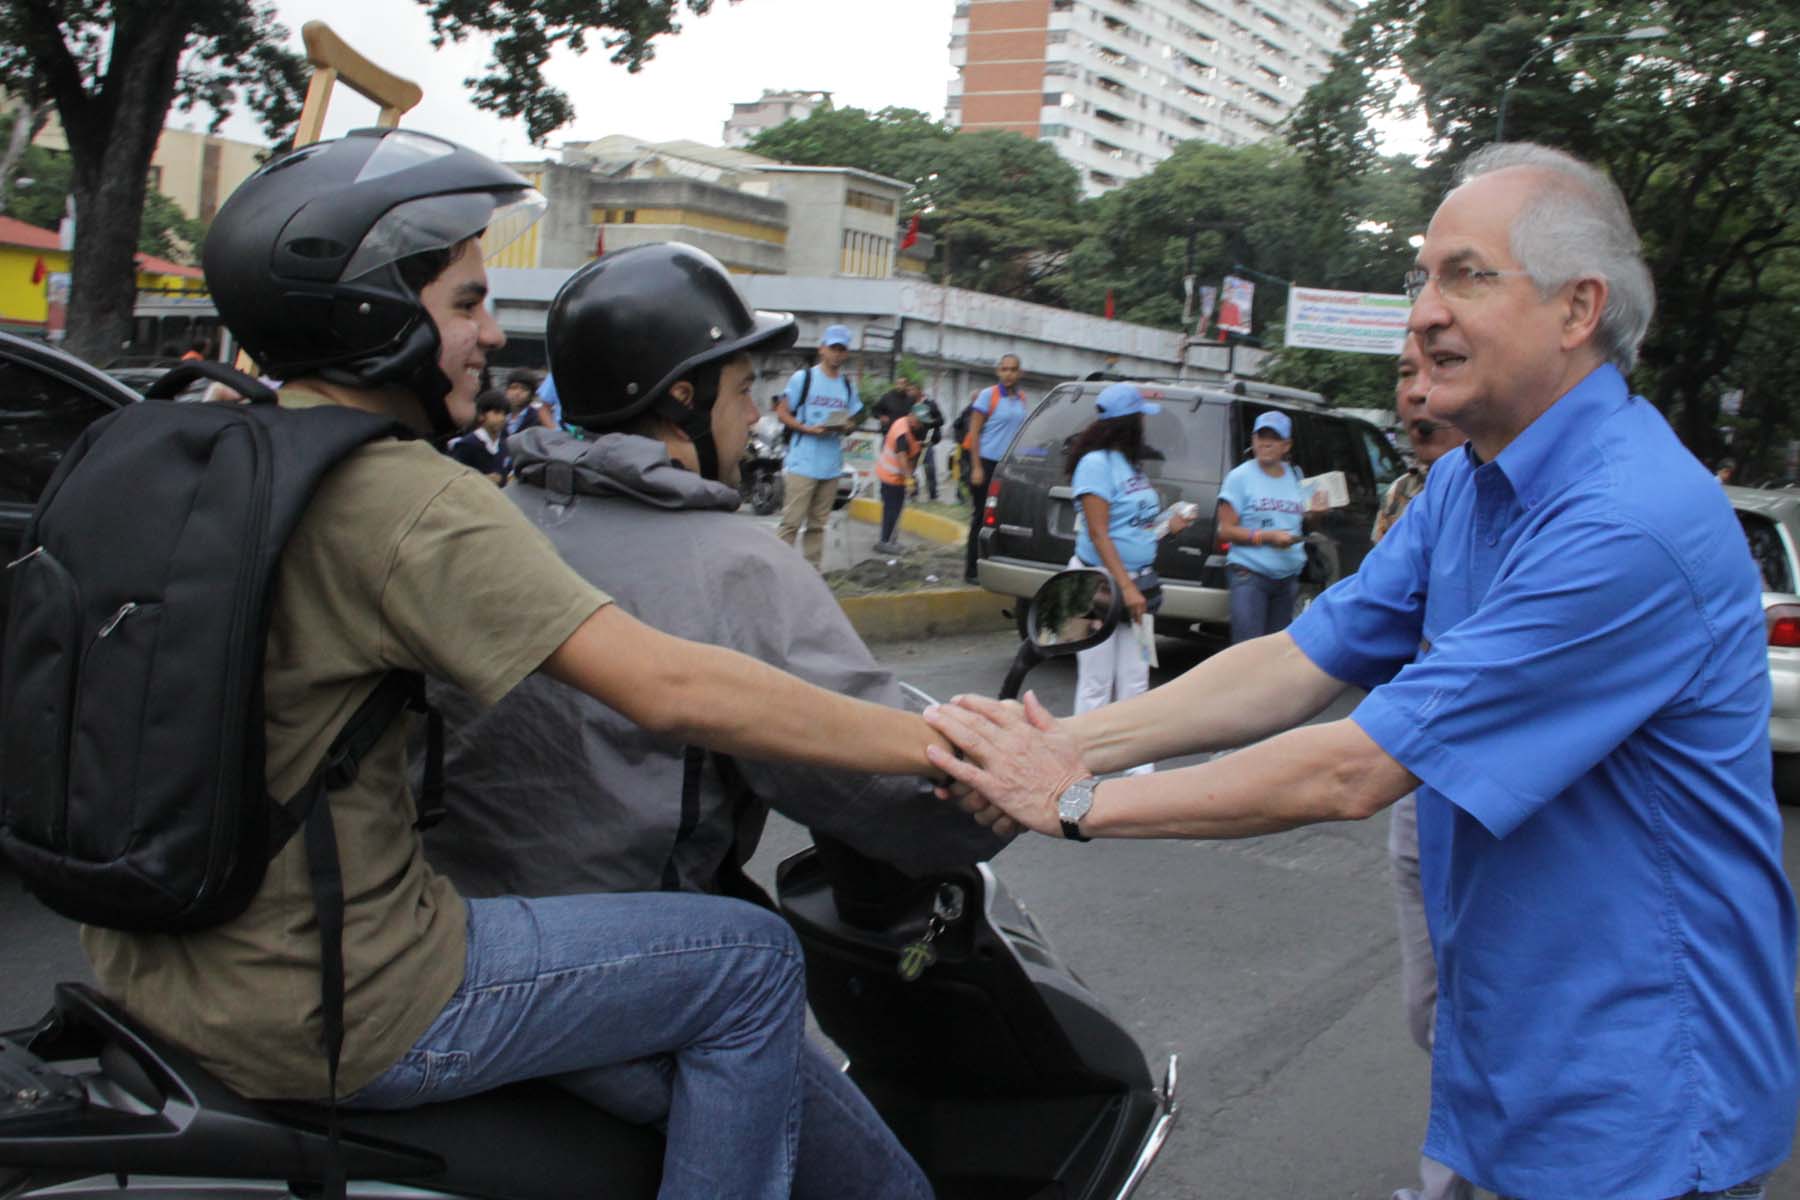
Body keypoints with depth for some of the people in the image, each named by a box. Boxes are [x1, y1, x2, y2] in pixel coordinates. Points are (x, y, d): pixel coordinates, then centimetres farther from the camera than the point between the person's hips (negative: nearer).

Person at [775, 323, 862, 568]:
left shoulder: (847, 386, 14)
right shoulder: (803, 377, -1)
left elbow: (851, 419, 21)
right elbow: (782, 413, -1)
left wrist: (845, 426, -4)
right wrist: (808, 429, -16)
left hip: (831, 465, 5)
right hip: (802, 463, -5)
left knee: (817, 524, 9)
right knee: (791, 522, -9)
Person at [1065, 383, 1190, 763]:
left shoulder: (1129, 462, 11)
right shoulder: (1097, 464, -14)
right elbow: (1099, 534, -18)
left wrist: (1167, 526, 13)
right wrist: (1126, 586, -22)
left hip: (1135, 579, 8)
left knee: (1135, 681, 10)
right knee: (1097, 683, -2)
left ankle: (1134, 762, 16)